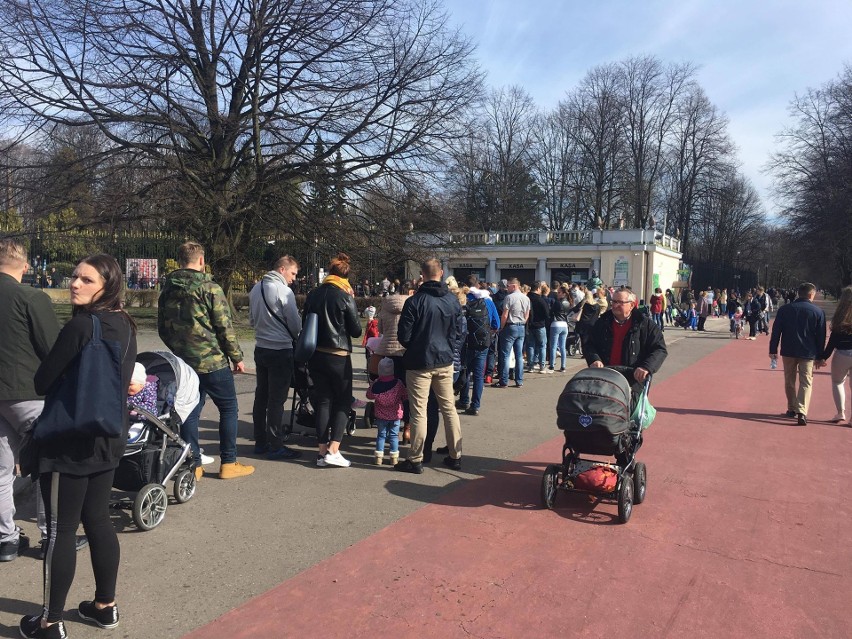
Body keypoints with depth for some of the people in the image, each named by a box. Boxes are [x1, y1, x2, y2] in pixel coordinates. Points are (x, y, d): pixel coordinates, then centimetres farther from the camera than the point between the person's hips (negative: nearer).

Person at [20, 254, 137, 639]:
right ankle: (105, 606, 29)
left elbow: (43, 383, -13)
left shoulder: (80, 325, -20)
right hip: (109, 437, 8)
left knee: (60, 531, 5)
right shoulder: (125, 326, 5)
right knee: (97, 520, 18)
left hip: (70, 442, -8)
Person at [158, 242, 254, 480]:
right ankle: (228, 464, 11)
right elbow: (225, 328, -13)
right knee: (228, 408, 7)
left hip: (183, 362, 6)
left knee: (190, 411, 12)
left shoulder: (167, 290, 6)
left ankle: (193, 465, 15)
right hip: (213, 361, -5)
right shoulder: (210, 288, -12)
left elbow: (162, 329, 13)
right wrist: (237, 357, -3)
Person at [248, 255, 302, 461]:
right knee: (277, 399, -2)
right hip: (281, 351, -7)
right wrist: (297, 337, 8)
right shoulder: (283, 291, -15)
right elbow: (295, 323, -11)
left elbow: (252, 319, 16)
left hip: (261, 349, 8)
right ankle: (275, 446, 3)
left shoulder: (256, 288, 8)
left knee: (261, 396, 14)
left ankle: (260, 442, 22)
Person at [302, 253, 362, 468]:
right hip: (338, 357, -5)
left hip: (315, 355, 5)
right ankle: (333, 450, -3)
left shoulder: (314, 294, 5)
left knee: (323, 401, 11)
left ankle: (322, 450, 12)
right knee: (343, 402, 6)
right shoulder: (345, 297, -10)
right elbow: (356, 330, -6)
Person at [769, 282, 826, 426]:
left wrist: (773, 350, 6)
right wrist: (820, 357, 7)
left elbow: (776, 331, 0)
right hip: (808, 353, -1)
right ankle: (802, 412, -12)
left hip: (788, 352, 1)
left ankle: (792, 409, 25)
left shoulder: (784, 309, 0)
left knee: (789, 381, 15)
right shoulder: (818, 311, -2)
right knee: (806, 383, 2)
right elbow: (821, 336, 0)